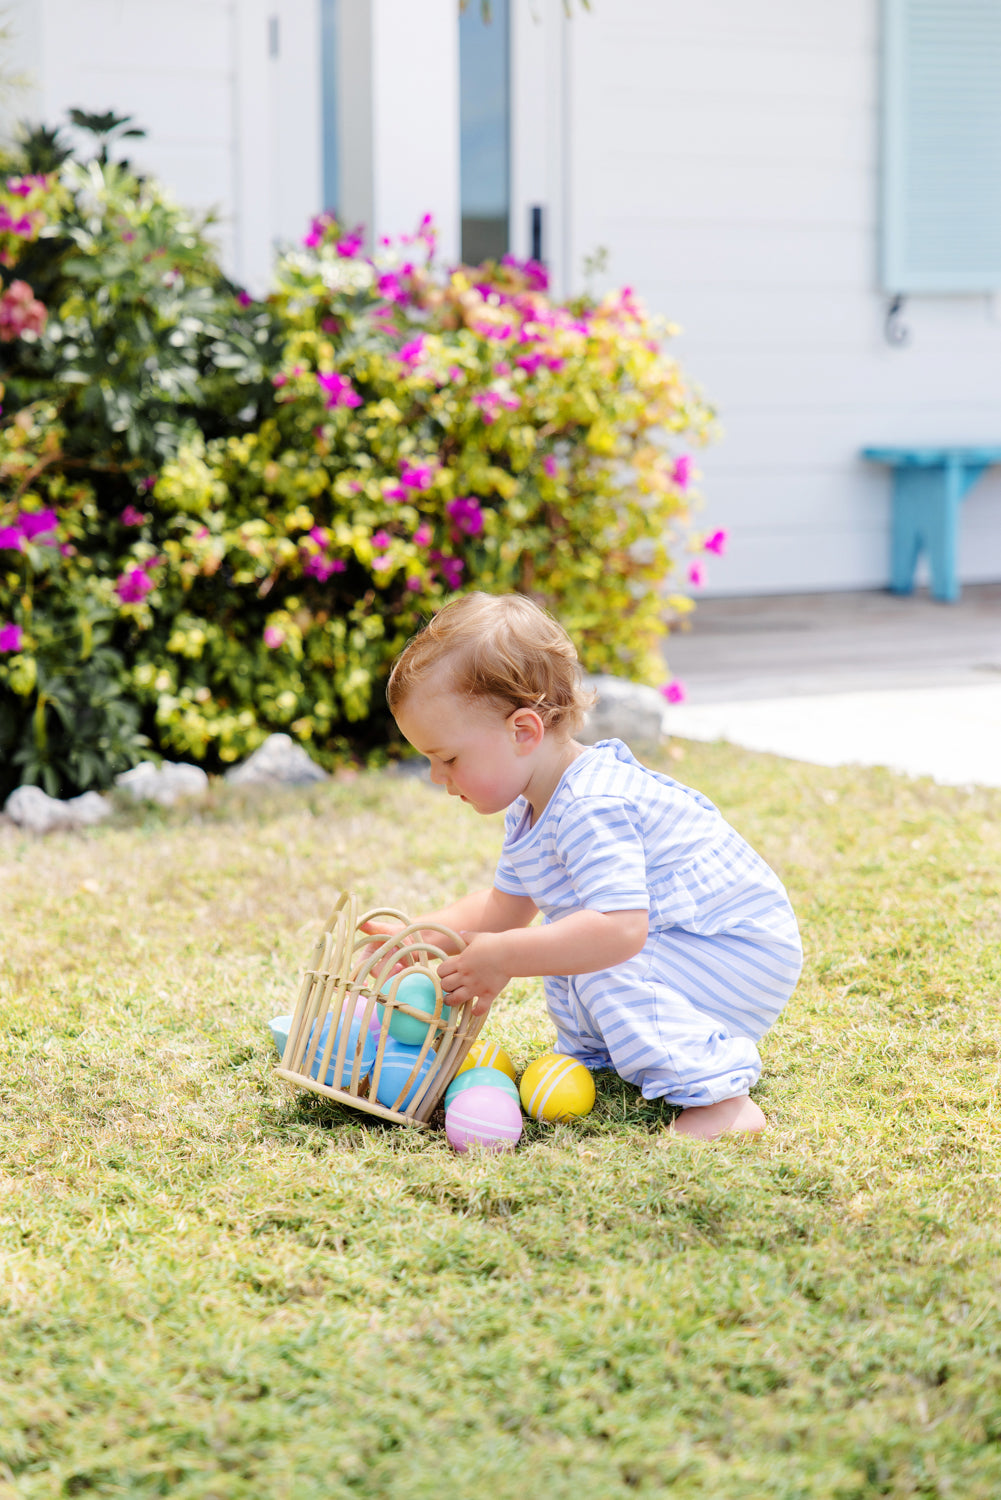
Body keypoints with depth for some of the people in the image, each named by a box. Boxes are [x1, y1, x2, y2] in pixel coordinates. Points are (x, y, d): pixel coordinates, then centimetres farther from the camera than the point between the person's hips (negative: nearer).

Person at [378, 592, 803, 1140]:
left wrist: (502, 958, -35)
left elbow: (619, 929, -41)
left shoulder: (592, 808, -30)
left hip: (745, 951, -11)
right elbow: (503, 907, 17)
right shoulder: (531, 811, 5)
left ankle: (721, 1099, -27)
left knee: (606, 970, -29)